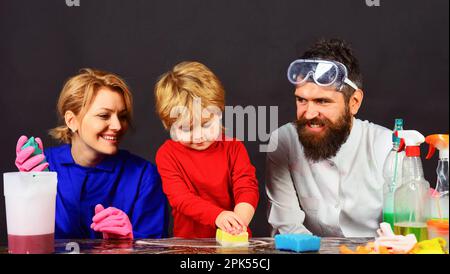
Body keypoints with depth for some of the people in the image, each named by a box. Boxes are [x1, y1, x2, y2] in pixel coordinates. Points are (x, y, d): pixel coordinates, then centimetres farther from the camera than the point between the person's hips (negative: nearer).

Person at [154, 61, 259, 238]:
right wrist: (218, 215, -27)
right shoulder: (167, 155, 0)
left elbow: (247, 189, -6)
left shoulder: (233, 147, 3)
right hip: (189, 244, -1)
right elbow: (180, 198, -11)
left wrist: (239, 220, -26)